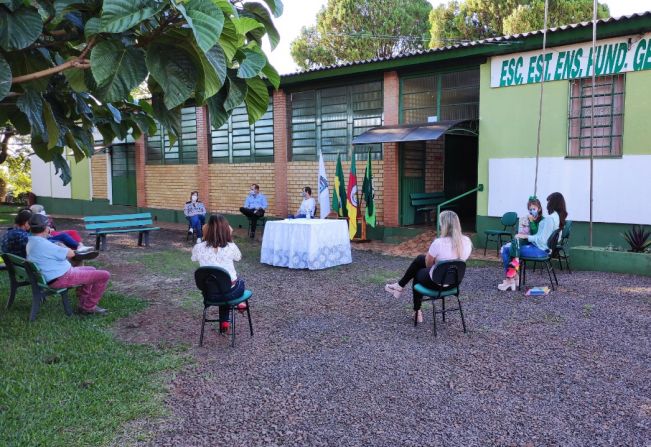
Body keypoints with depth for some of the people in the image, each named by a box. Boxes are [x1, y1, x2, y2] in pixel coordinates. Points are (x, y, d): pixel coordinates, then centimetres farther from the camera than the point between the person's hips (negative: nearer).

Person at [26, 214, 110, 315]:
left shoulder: (31, 242, 7)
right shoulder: (44, 245, -25)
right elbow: (71, 253, -16)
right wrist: (63, 247, 3)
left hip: (54, 277, 11)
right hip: (62, 278, -11)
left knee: (91, 270, 28)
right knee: (104, 275, -10)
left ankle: (83, 305, 26)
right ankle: (89, 307, 5)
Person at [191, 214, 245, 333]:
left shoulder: (199, 248, -15)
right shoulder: (230, 247, -20)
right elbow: (238, 257, 3)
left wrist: (204, 237, 5)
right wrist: (230, 237, -1)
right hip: (230, 291, -2)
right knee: (240, 281, 33)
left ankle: (224, 323, 36)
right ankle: (239, 302, 57)